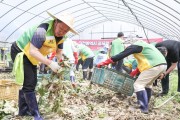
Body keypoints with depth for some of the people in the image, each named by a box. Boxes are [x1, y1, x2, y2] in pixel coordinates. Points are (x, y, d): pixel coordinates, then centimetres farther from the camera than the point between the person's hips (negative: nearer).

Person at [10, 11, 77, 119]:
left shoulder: (61, 37, -6)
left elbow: (59, 52, 6)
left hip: (31, 57, 9)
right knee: (28, 84, -12)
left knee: (31, 82, 15)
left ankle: (23, 110, 29)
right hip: (20, 52, -9)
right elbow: (33, 51, -38)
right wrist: (50, 63, -40)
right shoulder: (42, 30, -33)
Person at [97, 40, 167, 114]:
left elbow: (121, 55, -4)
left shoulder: (134, 46, 2)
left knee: (138, 85, -3)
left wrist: (104, 63, -3)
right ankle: (145, 105, 28)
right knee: (147, 84, 24)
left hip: (155, 66, -10)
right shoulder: (142, 45, 29)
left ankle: (144, 108, -6)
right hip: (163, 64, 10)